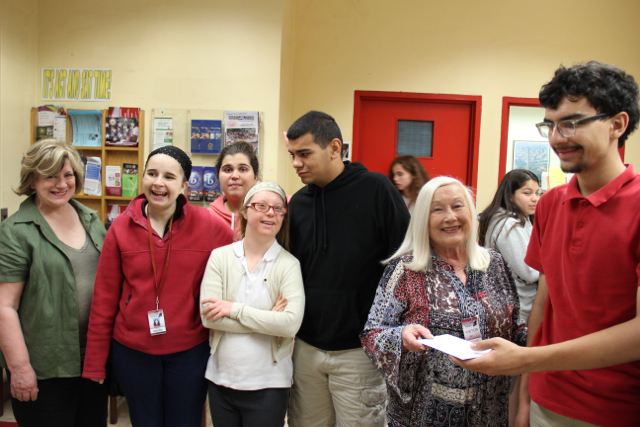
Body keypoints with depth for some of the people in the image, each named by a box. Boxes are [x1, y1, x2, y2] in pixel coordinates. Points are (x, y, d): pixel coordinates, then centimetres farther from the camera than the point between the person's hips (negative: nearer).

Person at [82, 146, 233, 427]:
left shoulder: (211, 227, -11)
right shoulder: (122, 227, -6)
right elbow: (104, 299, -2)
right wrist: (95, 364, 1)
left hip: (190, 351, -1)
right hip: (132, 351, 1)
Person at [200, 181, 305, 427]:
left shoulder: (289, 265, -9)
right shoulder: (220, 257, -4)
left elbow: (291, 324, -20)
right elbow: (209, 316, -12)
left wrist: (235, 309, -17)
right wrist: (268, 319, -16)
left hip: (269, 383, -2)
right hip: (221, 379, 2)